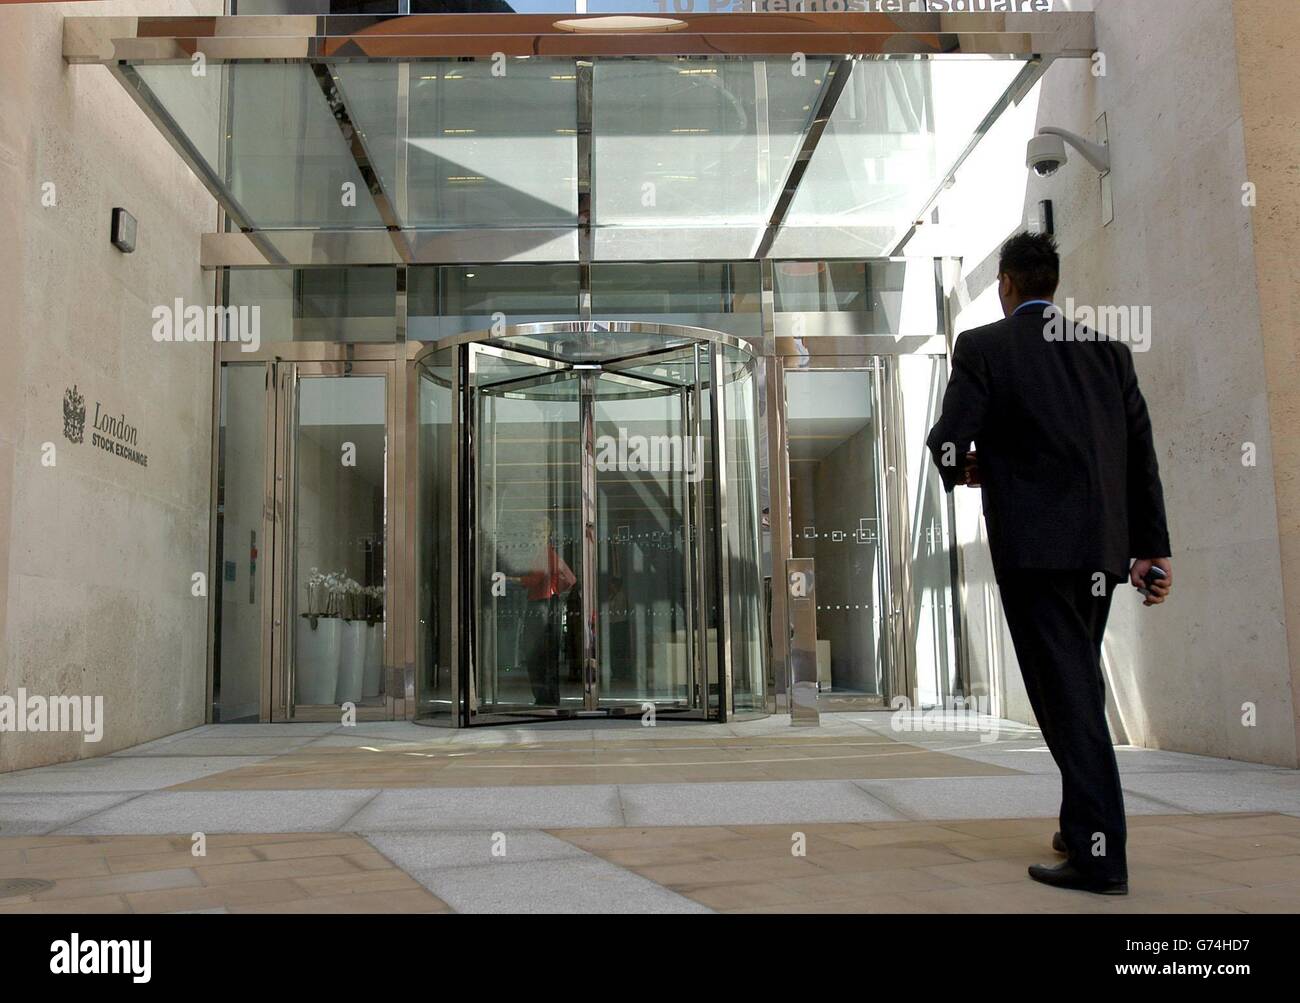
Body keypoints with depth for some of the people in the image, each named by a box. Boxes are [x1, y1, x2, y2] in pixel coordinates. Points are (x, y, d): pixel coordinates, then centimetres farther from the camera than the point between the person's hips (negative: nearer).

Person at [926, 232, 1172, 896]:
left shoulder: (982, 346, -1)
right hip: (1102, 547, 6)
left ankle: (1100, 853, -5)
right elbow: (1141, 451, 11)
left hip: (1034, 544, -6)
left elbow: (949, 441, -11)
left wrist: (964, 469, 12)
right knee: (1080, 686, 18)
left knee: (1066, 692, -5)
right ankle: (1084, 826, 28)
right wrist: (1153, 546, 15)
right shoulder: (1107, 349, 14)